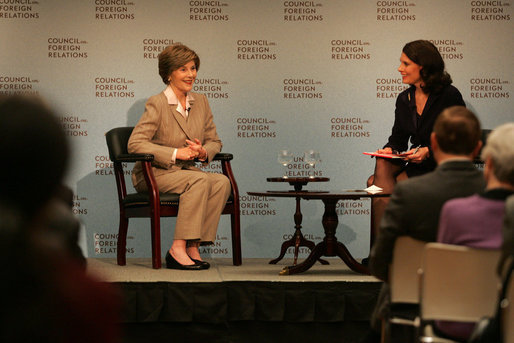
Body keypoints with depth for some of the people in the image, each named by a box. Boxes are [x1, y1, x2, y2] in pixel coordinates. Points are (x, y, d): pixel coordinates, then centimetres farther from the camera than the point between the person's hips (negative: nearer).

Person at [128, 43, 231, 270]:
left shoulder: (200, 101, 10)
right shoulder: (157, 104, -9)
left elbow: (214, 141, 16)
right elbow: (135, 144, -16)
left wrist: (204, 152, -9)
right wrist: (176, 154, -22)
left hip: (186, 171, 6)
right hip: (153, 174, -6)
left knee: (222, 182, -24)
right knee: (200, 180, -33)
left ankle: (193, 247, -25)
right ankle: (178, 249, -35)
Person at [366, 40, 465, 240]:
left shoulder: (449, 96, -8)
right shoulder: (404, 99, 12)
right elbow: (398, 139, 16)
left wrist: (428, 152, -21)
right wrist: (389, 150, -7)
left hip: (443, 168, -6)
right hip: (416, 165, 6)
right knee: (382, 165, -25)